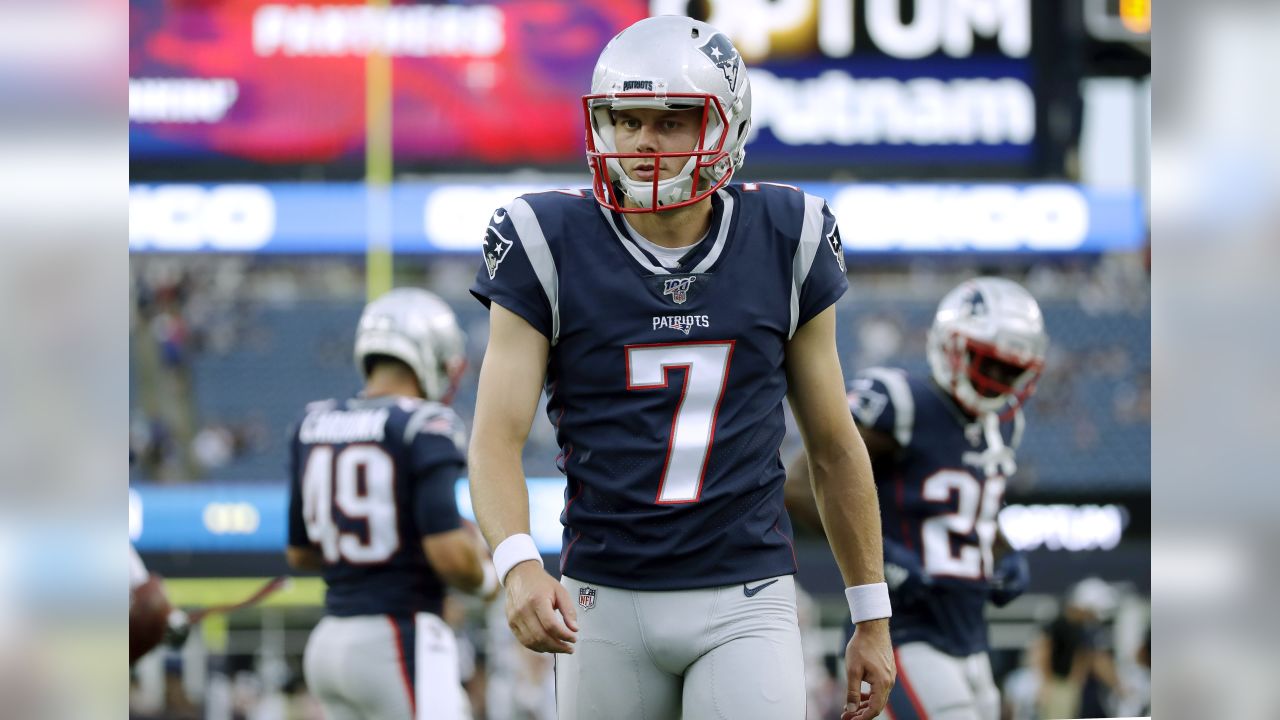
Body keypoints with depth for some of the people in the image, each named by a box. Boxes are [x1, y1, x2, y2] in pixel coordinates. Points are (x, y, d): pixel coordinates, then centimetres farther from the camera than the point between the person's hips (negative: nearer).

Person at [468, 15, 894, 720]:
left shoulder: (784, 240, 1)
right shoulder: (551, 246, -5)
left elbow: (834, 445, 10)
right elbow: (496, 440, -10)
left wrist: (871, 619, 11)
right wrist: (519, 564, -30)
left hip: (745, 602, 0)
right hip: (607, 602, 0)